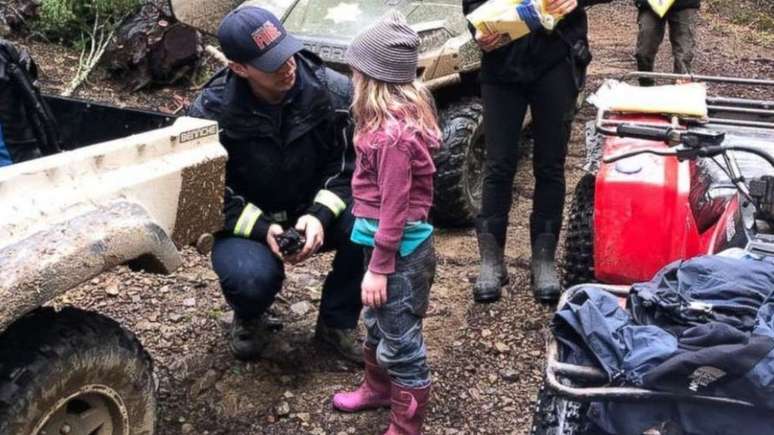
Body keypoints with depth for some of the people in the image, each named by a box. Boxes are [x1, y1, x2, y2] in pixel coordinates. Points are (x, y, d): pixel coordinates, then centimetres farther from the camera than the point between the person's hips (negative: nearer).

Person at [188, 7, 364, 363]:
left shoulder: (333, 91, -17)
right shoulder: (211, 112, -20)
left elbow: (348, 165, -9)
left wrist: (319, 215, -27)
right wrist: (262, 228, -27)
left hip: (314, 210, 2)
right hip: (246, 221, -2)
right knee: (253, 278, -35)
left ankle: (336, 322, -1)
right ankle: (249, 319, 8)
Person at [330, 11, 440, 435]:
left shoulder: (392, 134, -26)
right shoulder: (398, 116, 5)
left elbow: (394, 207, -24)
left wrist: (379, 268, -18)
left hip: (400, 252, -10)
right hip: (391, 246, 10)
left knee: (401, 344, 4)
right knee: (377, 324, 28)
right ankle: (377, 388, 49)